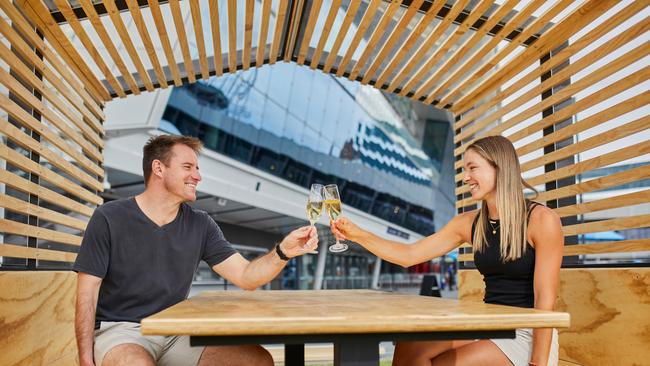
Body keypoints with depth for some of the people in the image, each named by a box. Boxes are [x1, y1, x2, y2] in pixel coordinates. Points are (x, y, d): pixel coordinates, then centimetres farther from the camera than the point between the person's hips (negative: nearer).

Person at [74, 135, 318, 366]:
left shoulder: (200, 225, 4)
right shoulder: (109, 219, -5)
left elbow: (245, 277, -2)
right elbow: (87, 295, -5)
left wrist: (283, 252, -20)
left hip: (175, 333, 4)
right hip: (118, 330, -3)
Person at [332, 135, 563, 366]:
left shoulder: (541, 220, -11)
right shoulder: (469, 223, 5)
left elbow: (545, 300, -13)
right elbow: (408, 256, 4)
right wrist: (357, 235, -8)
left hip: (530, 334, -5)